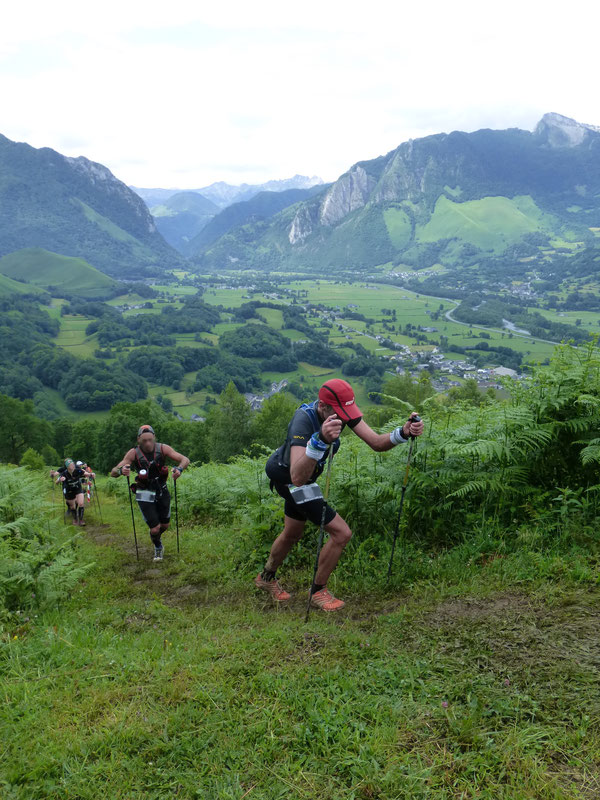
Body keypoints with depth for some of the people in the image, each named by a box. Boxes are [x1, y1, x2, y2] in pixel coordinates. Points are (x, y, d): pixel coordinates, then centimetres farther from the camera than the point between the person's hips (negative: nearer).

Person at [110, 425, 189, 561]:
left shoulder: (162, 448, -13)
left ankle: (157, 537, 51)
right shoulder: (133, 453, -18)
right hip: (145, 495, -3)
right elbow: (113, 473, -20)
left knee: (165, 525, 14)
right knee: (155, 528, -8)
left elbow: (185, 459, -15)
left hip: (162, 492, 3)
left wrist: (179, 468, -38)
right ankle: (158, 548, 26)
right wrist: (121, 470, -44)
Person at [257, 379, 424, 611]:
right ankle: (318, 591, 8)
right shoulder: (304, 420, -39)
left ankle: (266, 578, 51)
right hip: (287, 477, -8)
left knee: (292, 535, 26)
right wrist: (320, 440, -66)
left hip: (300, 479, 8)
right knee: (342, 532, -13)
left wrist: (404, 432, -38)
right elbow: (298, 477, -52)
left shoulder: (342, 410, -18)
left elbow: (376, 443, -19)